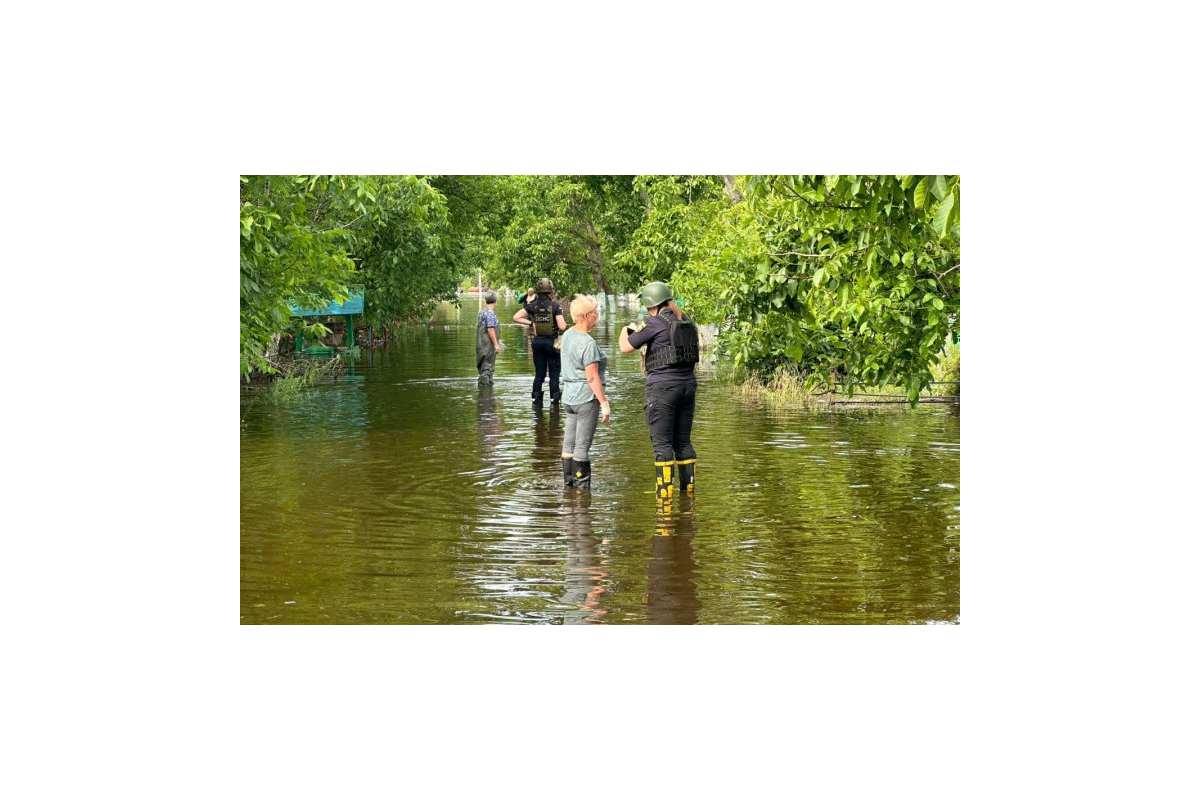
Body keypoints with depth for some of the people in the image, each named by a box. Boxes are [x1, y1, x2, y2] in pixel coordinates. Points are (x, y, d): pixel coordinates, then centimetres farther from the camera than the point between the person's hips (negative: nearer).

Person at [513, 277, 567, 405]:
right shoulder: (555, 306, -12)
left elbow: (515, 318, -5)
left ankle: (536, 398, 11)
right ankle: (554, 397, 7)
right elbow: (562, 327, -17)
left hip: (537, 341, 3)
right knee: (554, 372, 7)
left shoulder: (532, 306, -2)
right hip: (551, 342, -3)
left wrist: (530, 323, 1)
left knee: (539, 373, 11)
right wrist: (564, 322, 5)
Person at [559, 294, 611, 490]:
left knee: (569, 444, 12)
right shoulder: (588, 343, -18)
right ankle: (582, 487, 2)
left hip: (568, 396, 8)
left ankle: (568, 483, 19)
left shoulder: (567, 335, 8)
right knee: (582, 446, -3)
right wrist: (604, 402, -16)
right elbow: (592, 377, -20)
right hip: (586, 397, -8)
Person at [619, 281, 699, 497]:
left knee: (662, 442, -3)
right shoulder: (686, 322, 10)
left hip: (663, 386, -7)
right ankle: (689, 486, 15)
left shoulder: (655, 323, -10)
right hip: (688, 384, 7)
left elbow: (626, 347, -7)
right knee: (683, 440, 13)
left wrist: (625, 331, 17)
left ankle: (665, 489, -5)